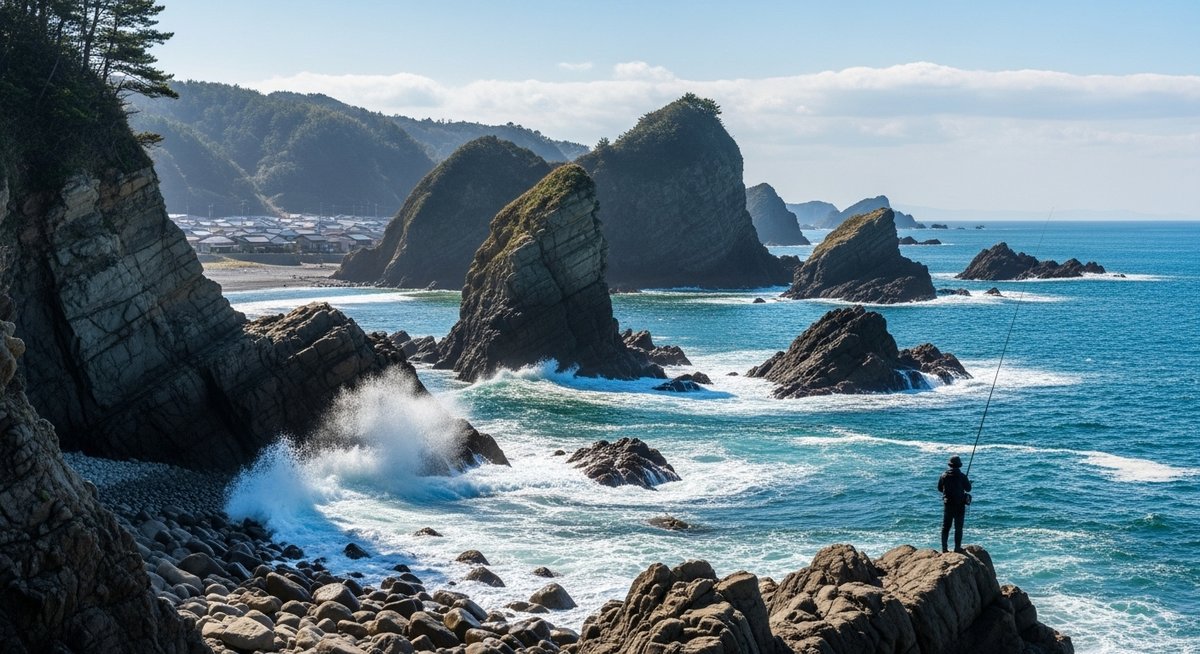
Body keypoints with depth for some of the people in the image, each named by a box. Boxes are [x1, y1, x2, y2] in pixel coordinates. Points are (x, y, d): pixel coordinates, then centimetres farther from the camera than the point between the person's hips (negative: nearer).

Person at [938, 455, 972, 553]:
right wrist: (968, 482, 19)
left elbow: (939, 488, 7)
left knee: (945, 527, 9)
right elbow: (968, 489, -3)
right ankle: (957, 548, 2)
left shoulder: (944, 475, -3)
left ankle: (944, 548, 8)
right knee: (958, 527, 3)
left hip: (947, 504, 3)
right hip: (959, 505, -3)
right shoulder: (962, 476, -12)